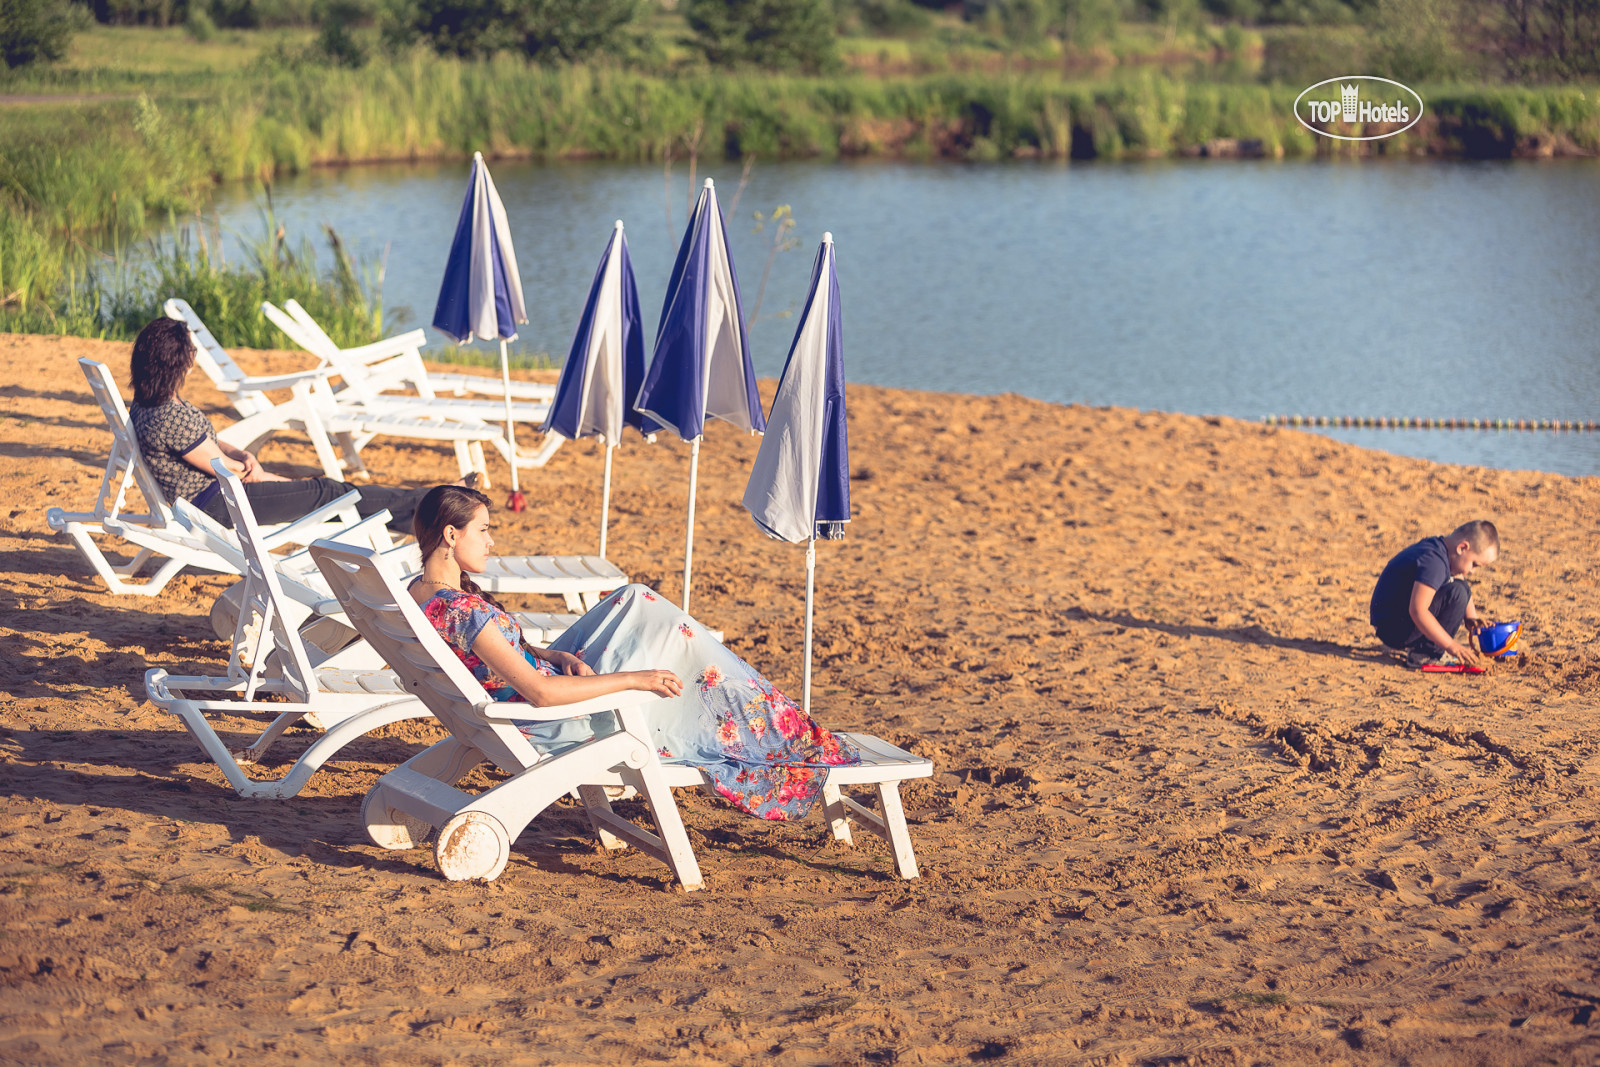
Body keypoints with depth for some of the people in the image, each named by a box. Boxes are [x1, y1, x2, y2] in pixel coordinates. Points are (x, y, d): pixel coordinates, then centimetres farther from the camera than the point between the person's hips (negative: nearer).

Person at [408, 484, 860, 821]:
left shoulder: (418, 591, -2)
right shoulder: (464, 609, -32)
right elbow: (540, 693, -33)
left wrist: (552, 656, -1)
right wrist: (635, 679, -27)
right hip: (558, 723, -10)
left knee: (637, 601, 14)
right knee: (679, 637, 0)